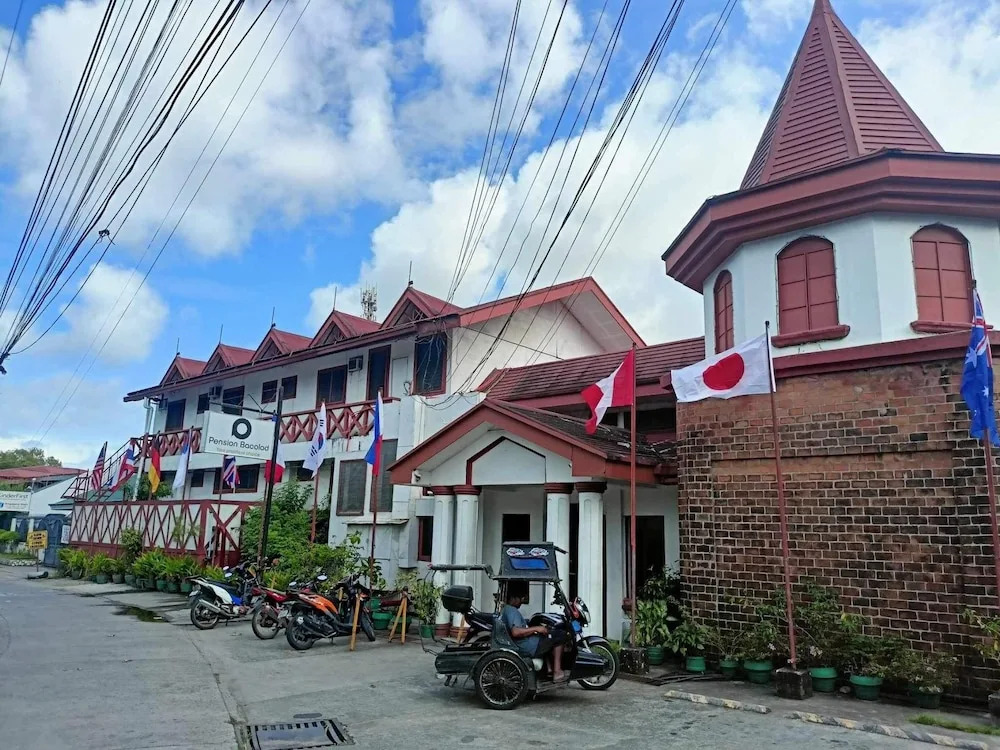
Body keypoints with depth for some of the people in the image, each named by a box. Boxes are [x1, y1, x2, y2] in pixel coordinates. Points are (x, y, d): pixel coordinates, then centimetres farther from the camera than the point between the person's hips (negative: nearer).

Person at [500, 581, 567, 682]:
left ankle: (550, 669, 20)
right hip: (529, 648, -10)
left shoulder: (506, 609, 13)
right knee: (558, 636, -4)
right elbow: (515, 632, -34)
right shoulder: (512, 611, -19)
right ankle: (557, 672, -6)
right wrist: (536, 628, -25)